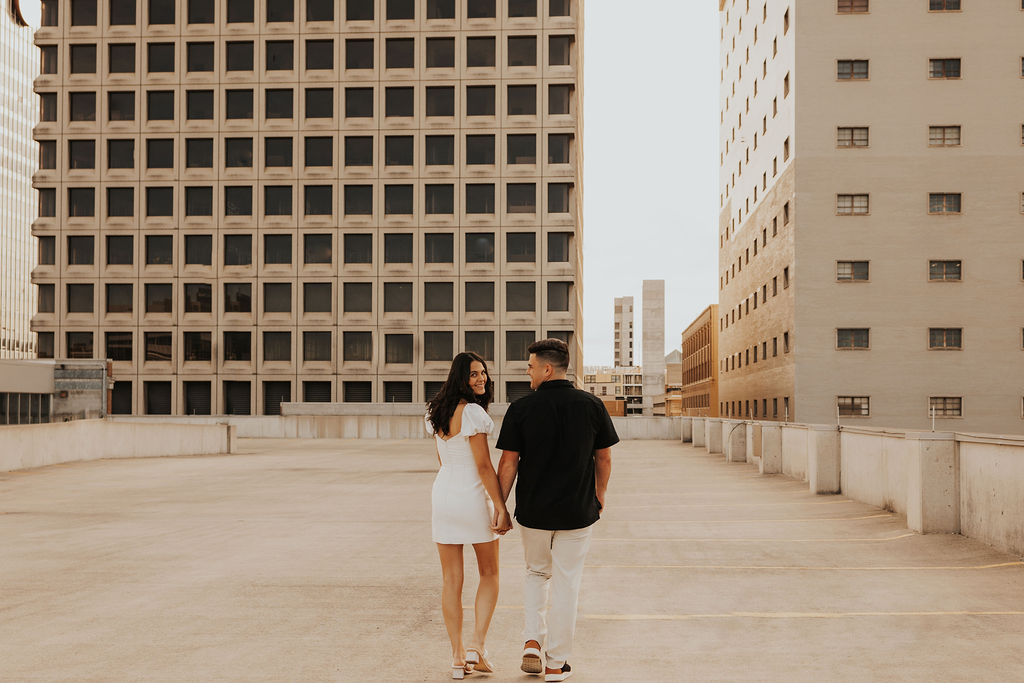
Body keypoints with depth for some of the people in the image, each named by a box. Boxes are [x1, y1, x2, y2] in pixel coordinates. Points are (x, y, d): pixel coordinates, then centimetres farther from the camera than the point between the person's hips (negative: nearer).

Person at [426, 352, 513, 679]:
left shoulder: (436, 410, 6)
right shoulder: (473, 413, -18)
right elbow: (484, 466, -18)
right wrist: (502, 508, -14)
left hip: (443, 495, 6)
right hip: (474, 496, -6)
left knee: (451, 581, 8)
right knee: (489, 574, 13)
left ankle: (458, 657, 12)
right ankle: (477, 647, 4)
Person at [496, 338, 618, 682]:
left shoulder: (521, 408, -9)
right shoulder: (591, 405, -4)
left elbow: (508, 464, -6)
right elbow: (604, 458, 4)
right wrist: (599, 496, 19)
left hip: (533, 512, 0)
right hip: (578, 512, 0)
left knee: (536, 573, 23)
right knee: (566, 584, 9)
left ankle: (532, 642, 10)